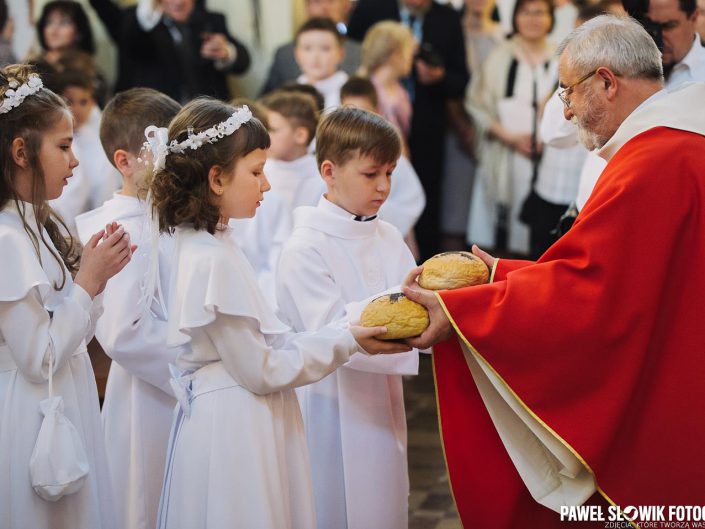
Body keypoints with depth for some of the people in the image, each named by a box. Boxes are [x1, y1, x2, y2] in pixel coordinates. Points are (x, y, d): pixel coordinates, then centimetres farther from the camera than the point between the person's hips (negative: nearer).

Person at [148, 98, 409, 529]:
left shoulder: (209, 245, 8)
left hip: (243, 424, 10)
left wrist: (345, 331, 6)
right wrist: (345, 342, -11)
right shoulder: (214, 260, -21)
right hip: (233, 427, -10)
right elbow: (262, 371, -18)